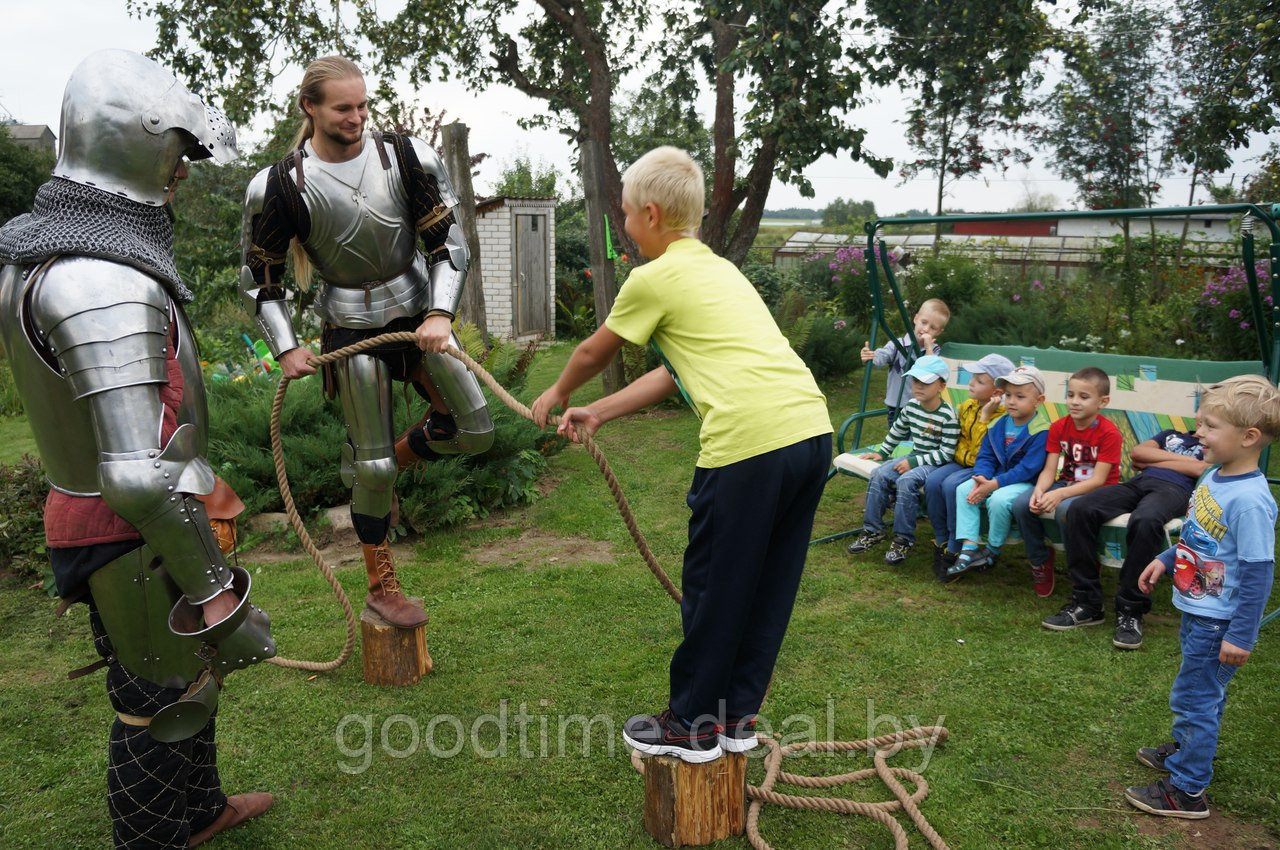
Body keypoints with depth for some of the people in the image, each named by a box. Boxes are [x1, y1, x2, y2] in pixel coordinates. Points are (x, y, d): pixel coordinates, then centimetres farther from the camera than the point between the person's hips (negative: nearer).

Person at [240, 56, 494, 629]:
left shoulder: (407, 158, -8)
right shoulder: (279, 187, -12)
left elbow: (448, 242, -6)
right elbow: (260, 280, -1)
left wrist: (439, 315, -18)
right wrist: (286, 348, -8)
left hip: (418, 310, 3)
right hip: (351, 327, -3)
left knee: (475, 432, -2)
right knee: (371, 464, 2)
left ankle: (399, 454, 30)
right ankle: (381, 586, 22)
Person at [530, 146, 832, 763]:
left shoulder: (655, 278, 1)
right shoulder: (720, 269, 25)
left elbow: (593, 352, 17)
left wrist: (556, 395, 37)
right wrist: (596, 414, 31)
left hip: (750, 441, -8)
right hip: (812, 431, 9)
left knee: (713, 589, 8)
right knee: (770, 586, 17)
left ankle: (690, 725, 25)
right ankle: (738, 716, 33)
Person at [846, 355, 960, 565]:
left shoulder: (948, 416, -17)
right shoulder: (912, 406, 4)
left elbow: (946, 453, -18)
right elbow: (897, 431, 22)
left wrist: (914, 462, -21)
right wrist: (882, 452, 20)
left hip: (935, 463, -7)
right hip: (914, 458, 7)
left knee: (906, 481, -32)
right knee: (879, 474, -13)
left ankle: (903, 539, -20)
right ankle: (873, 531, -4)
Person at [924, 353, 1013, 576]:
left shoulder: (1000, 416, -15)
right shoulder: (967, 406, 7)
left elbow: (983, 450, -24)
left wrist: (985, 416, -24)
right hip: (961, 462, 7)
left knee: (952, 484, -32)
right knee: (932, 481, -20)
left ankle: (954, 549, -18)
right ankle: (941, 541, -7)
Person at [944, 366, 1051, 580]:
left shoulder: (1040, 432, -17)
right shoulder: (999, 425, 6)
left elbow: (1028, 468, -22)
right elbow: (985, 456, 7)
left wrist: (994, 484, -25)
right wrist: (981, 477, -14)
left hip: (1026, 482, -7)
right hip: (995, 479, 7)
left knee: (999, 499, -34)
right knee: (964, 489, -13)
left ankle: (992, 550, -9)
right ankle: (969, 548, -15)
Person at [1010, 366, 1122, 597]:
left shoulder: (1109, 432, -16)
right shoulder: (1059, 427, 0)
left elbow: (1098, 480, -21)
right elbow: (1049, 469, -5)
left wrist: (1060, 494, -34)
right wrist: (1040, 490, -28)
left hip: (1098, 492, -5)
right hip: (1067, 484, 6)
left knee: (1066, 509, -37)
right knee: (1021, 505, -20)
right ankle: (1040, 560, 3)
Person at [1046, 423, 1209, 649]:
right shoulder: (1171, 434, 37)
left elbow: (1198, 469, -1)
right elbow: (1136, 453, 19)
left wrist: (1151, 461, 7)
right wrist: (1177, 458, 10)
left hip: (1174, 488, -5)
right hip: (1138, 482, 5)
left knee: (1146, 520, -41)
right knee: (1081, 508, -26)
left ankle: (1130, 611, -30)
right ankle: (1085, 603, -22)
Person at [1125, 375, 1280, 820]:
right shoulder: (1213, 478, 0)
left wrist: (1240, 636, -21)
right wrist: (1165, 559, 14)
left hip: (1219, 621, -8)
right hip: (1197, 608, 8)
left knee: (1194, 696, 2)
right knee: (1204, 691, 26)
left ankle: (1186, 790, 16)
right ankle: (1188, 748, 45)